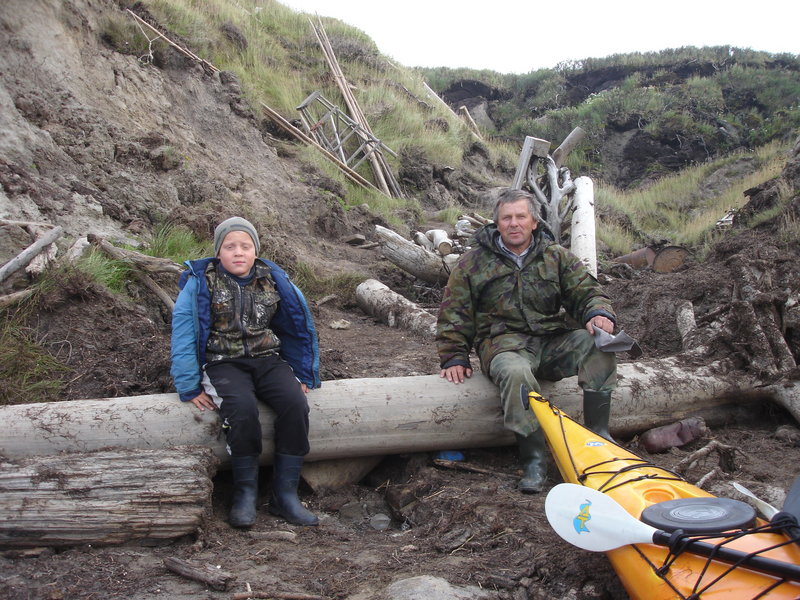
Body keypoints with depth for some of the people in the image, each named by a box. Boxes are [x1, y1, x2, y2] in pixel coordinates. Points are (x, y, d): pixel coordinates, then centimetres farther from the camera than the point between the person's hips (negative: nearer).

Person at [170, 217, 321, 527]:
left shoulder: (273, 280, 8)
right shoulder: (201, 282, -1)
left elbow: (299, 325, 16)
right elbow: (183, 332, -4)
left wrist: (303, 374, 12)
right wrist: (189, 386, -10)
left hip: (268, 360, 3)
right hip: (223, 364, -3)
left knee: (295, 403, -26)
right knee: (243, 408, -34)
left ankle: (285, 493, -16)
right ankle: (245, 492, -14)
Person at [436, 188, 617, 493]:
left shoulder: (557, 256, 14)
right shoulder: (473, 263, 9)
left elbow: (587, 292, 8)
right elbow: (453, 314, 10)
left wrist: (599, 313, -16)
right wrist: (454, 358, 0)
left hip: (552, 341, 3)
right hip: (504, 342, -3)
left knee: (596, 341, -28)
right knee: (516, 373, -39)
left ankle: (598, 434, -22)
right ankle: (534, 459, -29)